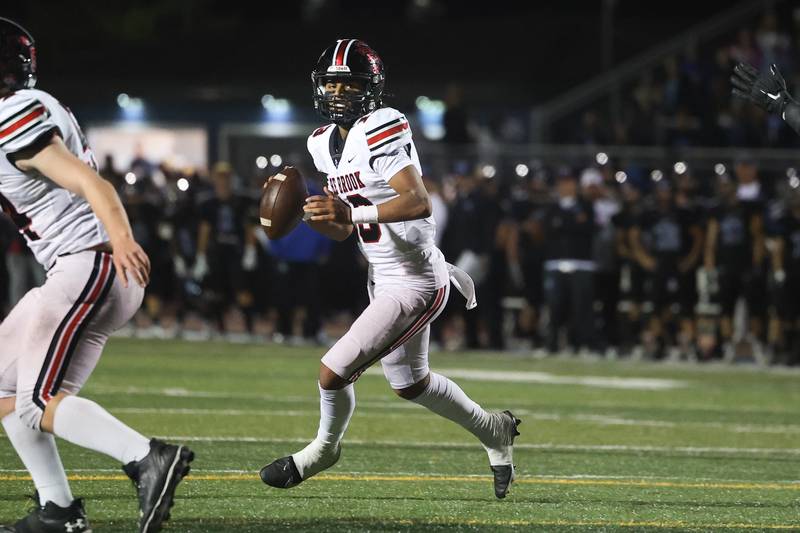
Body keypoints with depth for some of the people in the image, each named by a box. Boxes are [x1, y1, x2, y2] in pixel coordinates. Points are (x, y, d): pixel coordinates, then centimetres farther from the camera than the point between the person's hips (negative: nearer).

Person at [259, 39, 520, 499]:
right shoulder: (327, 143, 7)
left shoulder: (381, 130, -20)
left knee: (334, 372, -10)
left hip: (414, 284, -10)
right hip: (384, 280, 10)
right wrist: (308, 214, -7)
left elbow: (420, 203, -30)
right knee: (409, 384, 26)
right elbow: (343, 231, 13)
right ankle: (494, 432, 47)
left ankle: (325, 448, 20)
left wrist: (352, 210, -40)